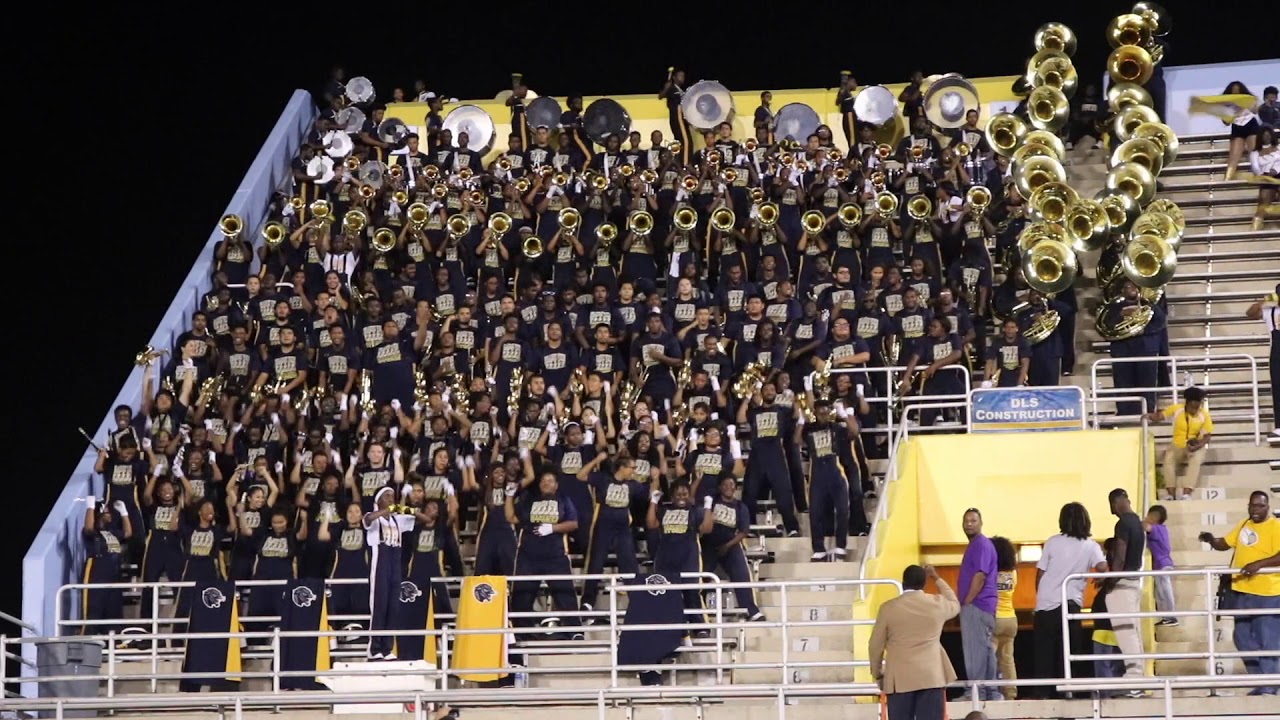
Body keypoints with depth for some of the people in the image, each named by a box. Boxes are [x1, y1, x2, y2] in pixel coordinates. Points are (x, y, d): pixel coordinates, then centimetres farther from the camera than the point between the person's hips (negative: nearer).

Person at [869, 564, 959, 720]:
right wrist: (937, 579, 34)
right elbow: (955, 605, 27)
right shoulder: (937, 604, 1)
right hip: (932, 676, 1)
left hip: (899, 678, -1)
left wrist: (877, 674, 18)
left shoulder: (888, 608, -3)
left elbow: (875, 646, 3)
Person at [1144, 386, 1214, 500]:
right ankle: (1172, 494, -33)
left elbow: (1206, 437, -6)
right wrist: (1150, 416, -33)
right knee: (1168, 459, -31)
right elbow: (1160, 416, -10)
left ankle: (1186, 494, -40)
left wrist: (1198, 446, -25)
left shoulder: (1204, 414, -9)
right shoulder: (1176, 409, -8)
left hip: (1195, 447, -1)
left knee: (1196, 459, -35)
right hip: (1177, 445, 1)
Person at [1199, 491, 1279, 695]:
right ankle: (1259, 684, 21)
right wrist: (1211, 540, 2)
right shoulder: (1243, 525, 14)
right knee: (1244, 640, 12)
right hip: (1241, 592, 8)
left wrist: (1259, 564, -31)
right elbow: (1225, 543, 23)